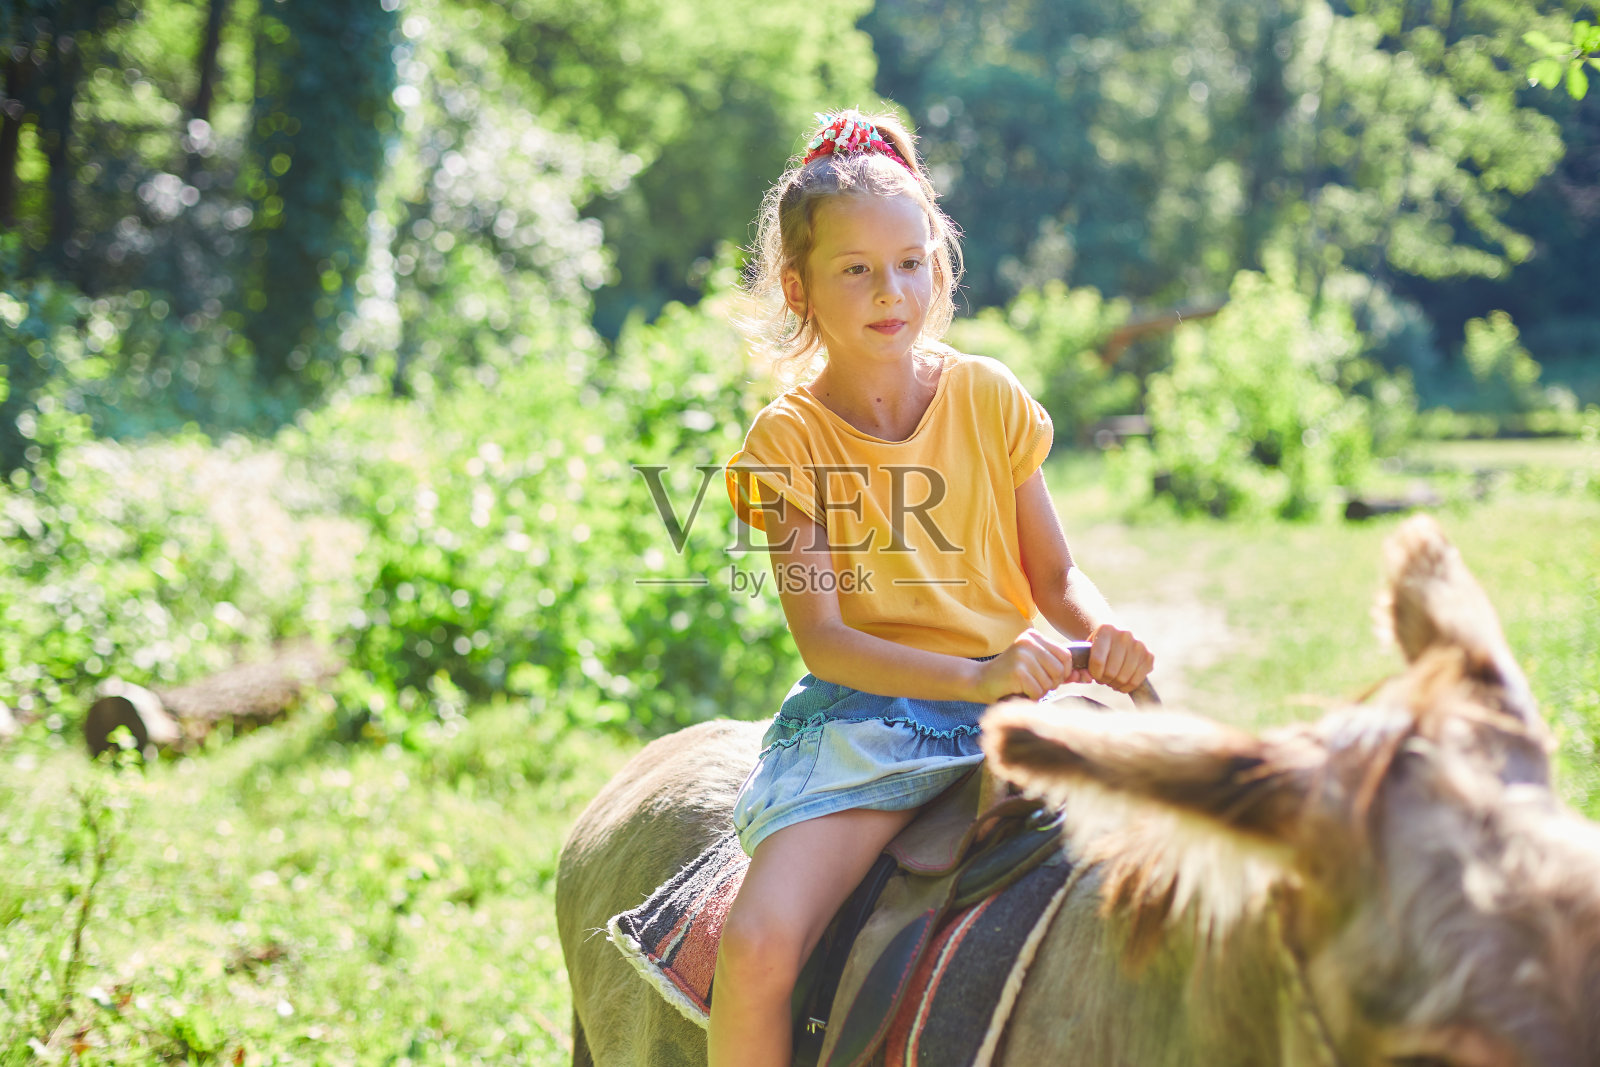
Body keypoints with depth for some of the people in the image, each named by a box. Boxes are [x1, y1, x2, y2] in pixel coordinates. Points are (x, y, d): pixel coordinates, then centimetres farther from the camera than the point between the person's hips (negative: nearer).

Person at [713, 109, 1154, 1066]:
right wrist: (971, 675, -26)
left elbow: (1056, 573, 10)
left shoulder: (990, 398, 5)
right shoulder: (789, 438, -3)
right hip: (864, 712, -3)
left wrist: (1104, 633, -14)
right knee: (757, 947, -25)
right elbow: (820, 635, -11)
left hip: (1013, 698, 3)